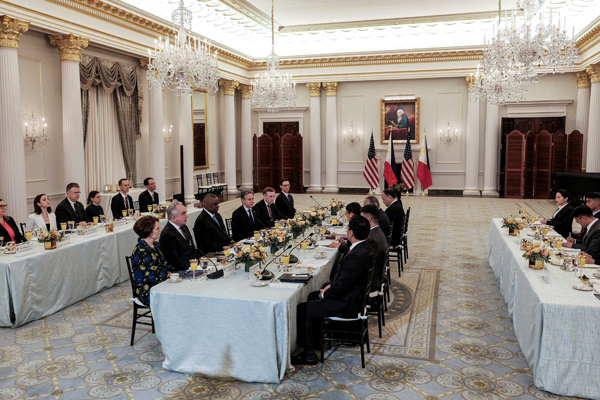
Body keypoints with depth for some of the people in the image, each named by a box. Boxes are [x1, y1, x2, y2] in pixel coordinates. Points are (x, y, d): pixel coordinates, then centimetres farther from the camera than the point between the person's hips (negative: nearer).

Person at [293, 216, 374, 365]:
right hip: (354, 295, 11)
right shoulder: (364, 248, 2)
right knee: (313, 296, 26)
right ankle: (315, 338, 37)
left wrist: (325, 294, -9)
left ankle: (309, 355, 7)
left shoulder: (356, 255, -30)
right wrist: (332, 285, 6)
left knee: (302, 310, -4)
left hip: (347, 304, -11)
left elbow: (341, 287, -26)